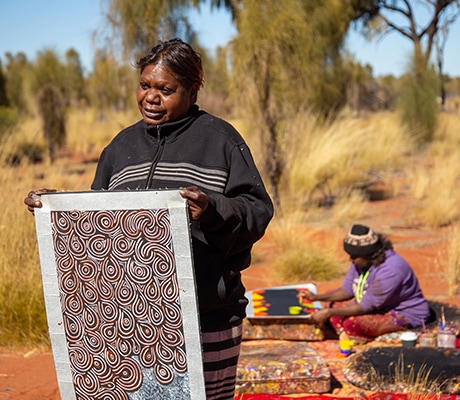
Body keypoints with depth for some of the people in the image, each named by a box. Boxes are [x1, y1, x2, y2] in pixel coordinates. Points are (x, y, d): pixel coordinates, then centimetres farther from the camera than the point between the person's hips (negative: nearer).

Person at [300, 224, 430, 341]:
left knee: (352, 322, -30)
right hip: (379, 306, 10)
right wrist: (317, 297, -12)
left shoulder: (390, 270, -32)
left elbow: (366, 307, -29)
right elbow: (346, 290, 4)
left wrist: (329, 313, -27)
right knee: (334, 306, -6)